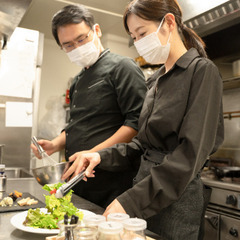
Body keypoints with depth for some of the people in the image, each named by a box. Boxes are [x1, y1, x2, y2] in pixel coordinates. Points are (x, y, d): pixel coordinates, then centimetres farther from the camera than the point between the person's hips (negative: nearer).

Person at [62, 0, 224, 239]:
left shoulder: (202, 71, -11)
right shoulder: (156, 80, 11)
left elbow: (191, 153, -20)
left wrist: (132, 201, -23)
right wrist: (103, 156, -3)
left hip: (177, 199, -7)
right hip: (147, 188, 7)